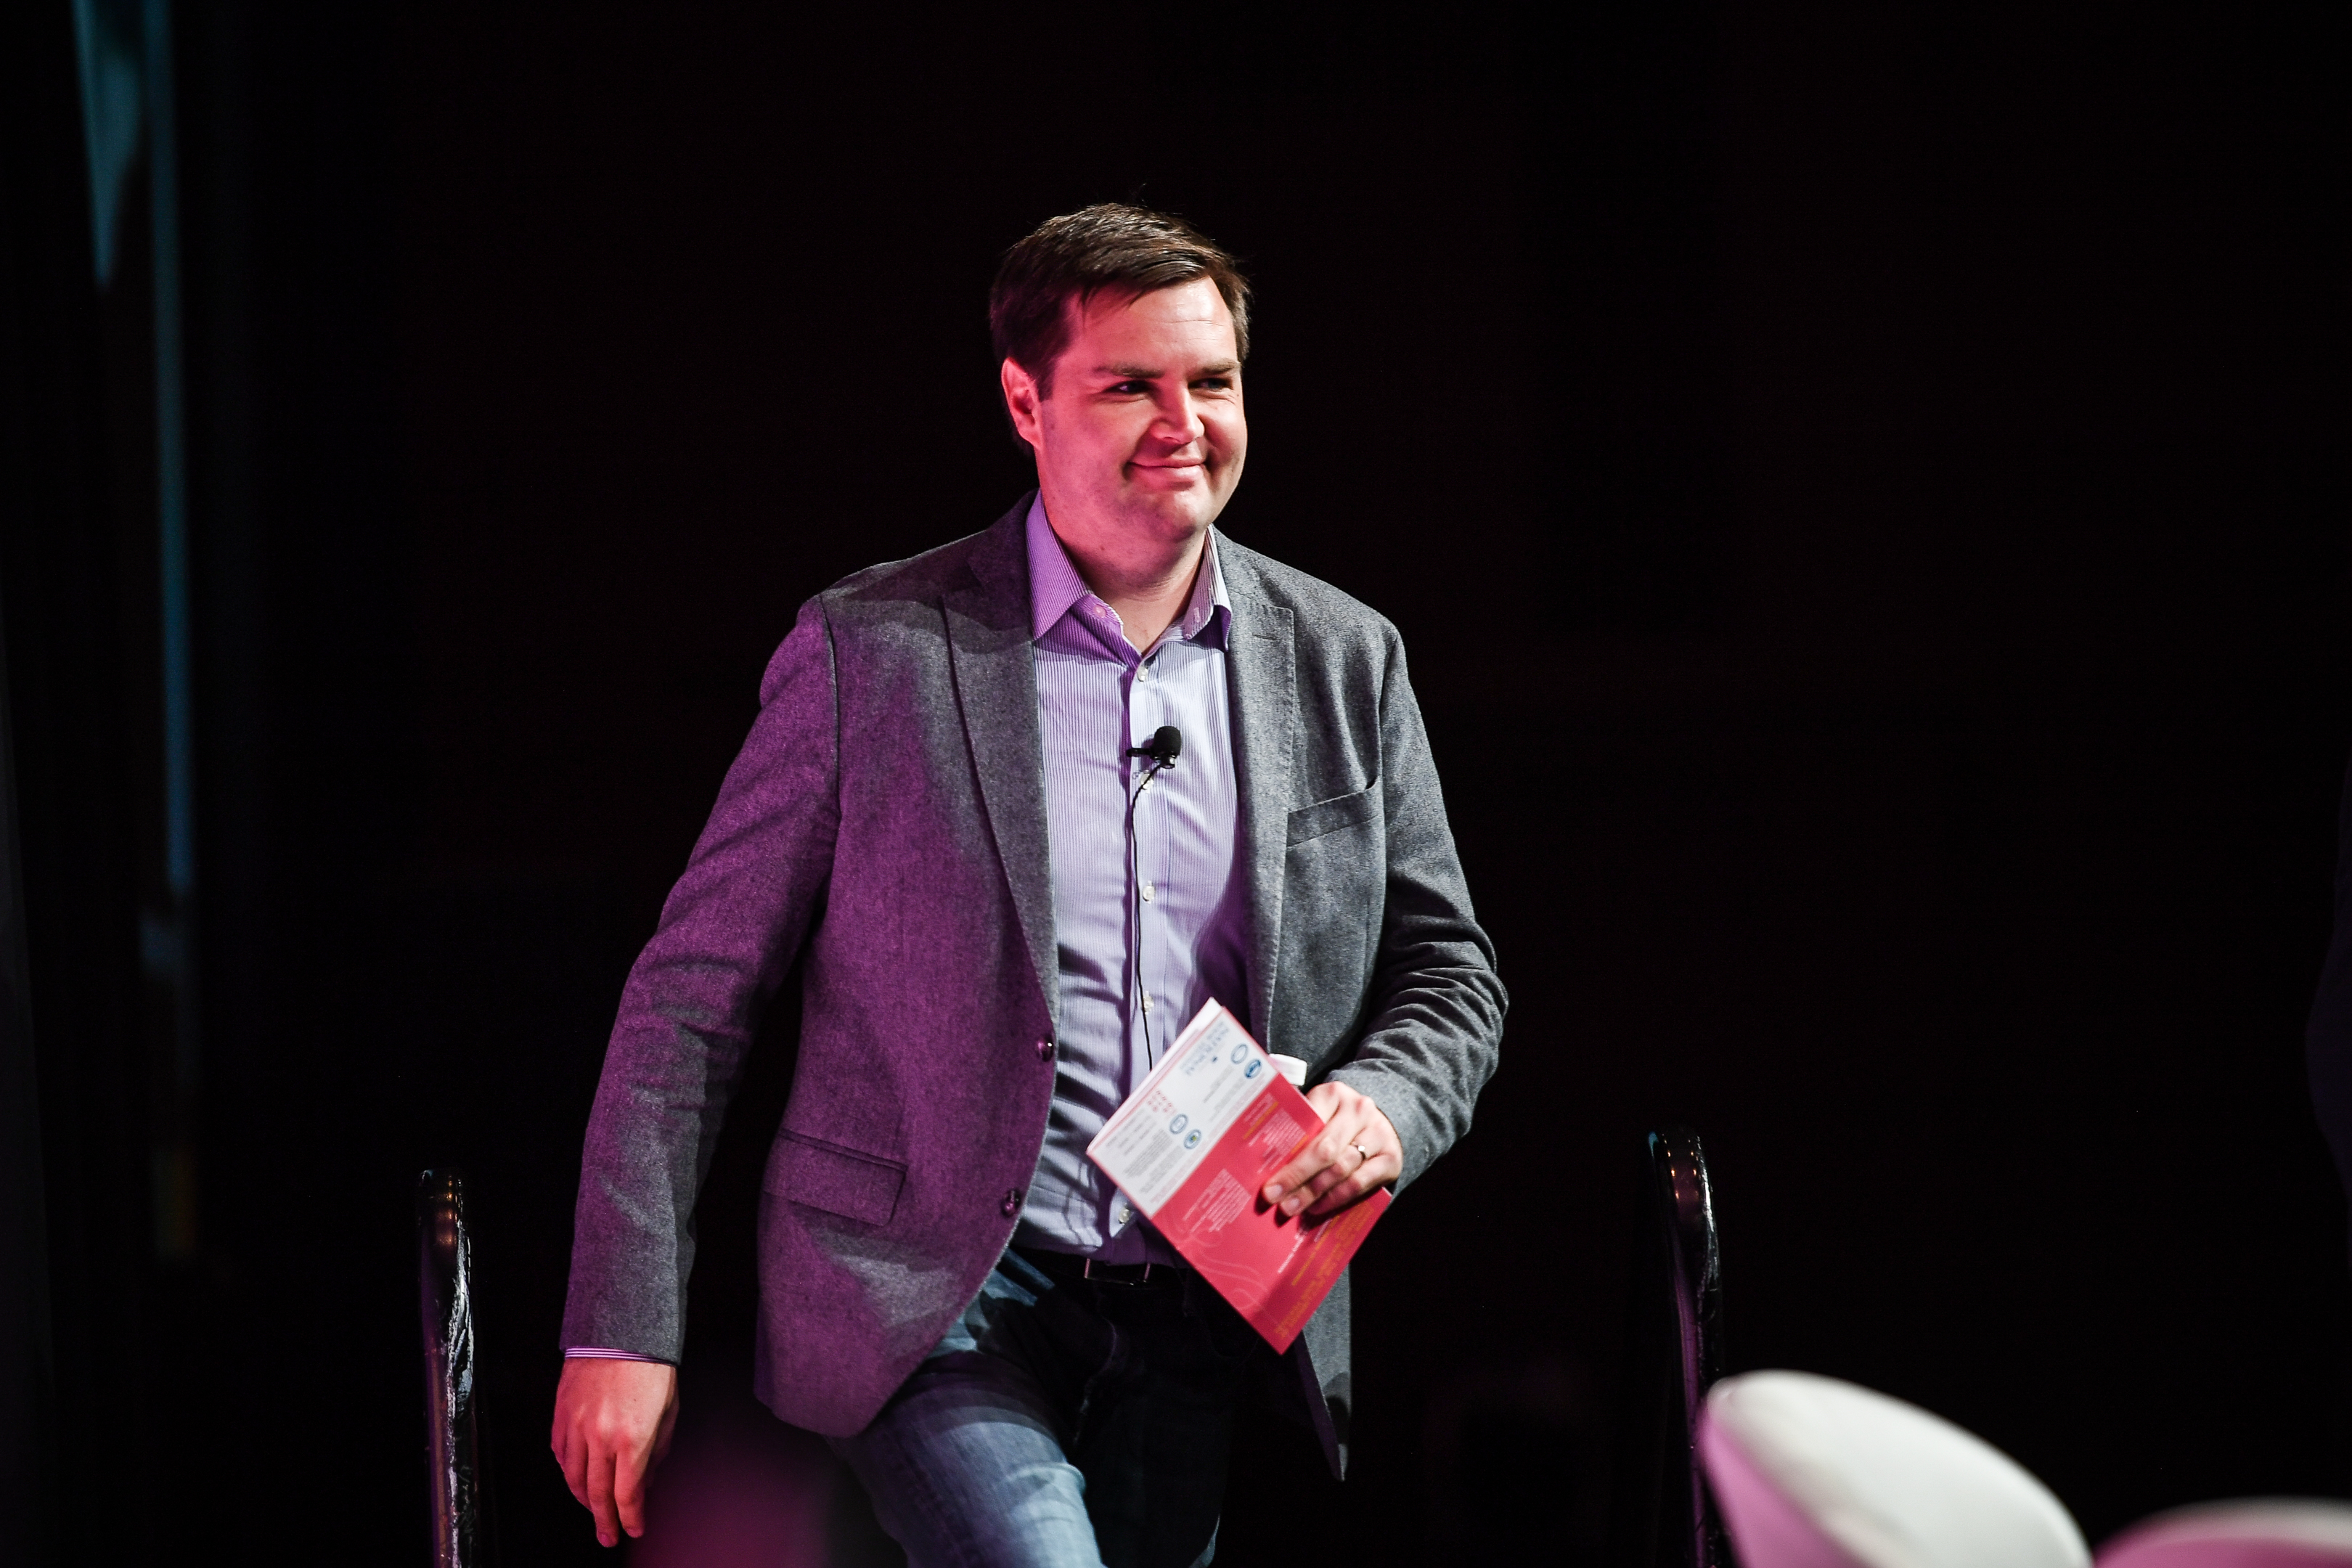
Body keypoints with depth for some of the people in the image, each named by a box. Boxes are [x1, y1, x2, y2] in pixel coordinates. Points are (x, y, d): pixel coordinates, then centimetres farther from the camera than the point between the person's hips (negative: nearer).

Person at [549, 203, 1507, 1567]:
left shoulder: (1344, 662, 9)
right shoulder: (873, 651, -2)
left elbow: (1449, 973, 16)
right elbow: (695, 994, -1)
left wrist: (1383, 1108, -8)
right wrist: (625, 1335, -6)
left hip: (1198, 1315, 4)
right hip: (935, 1300, -4)